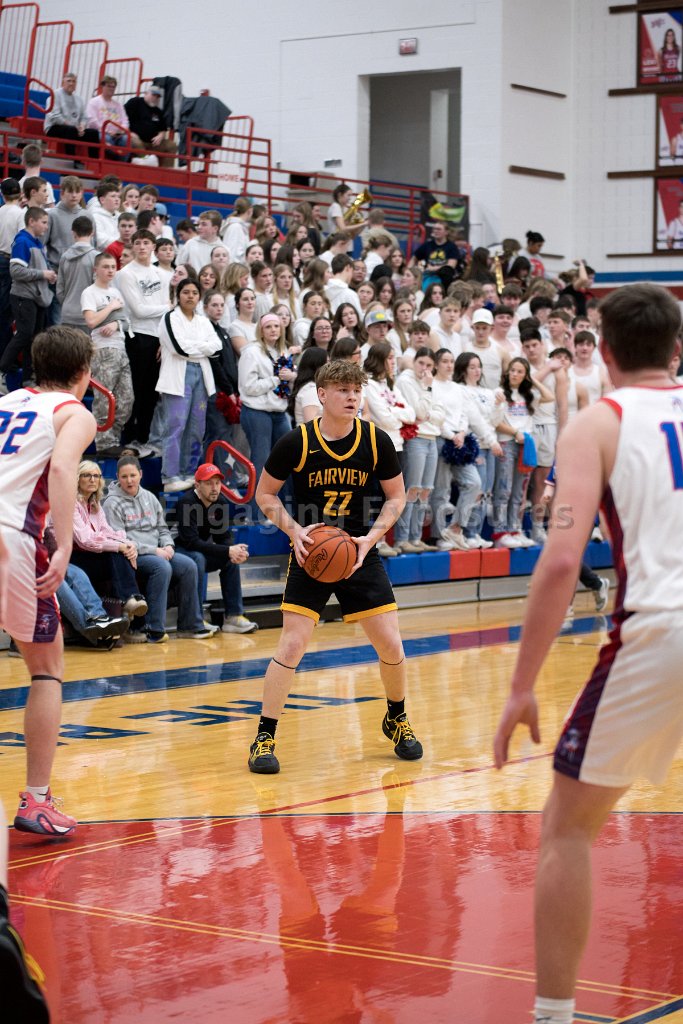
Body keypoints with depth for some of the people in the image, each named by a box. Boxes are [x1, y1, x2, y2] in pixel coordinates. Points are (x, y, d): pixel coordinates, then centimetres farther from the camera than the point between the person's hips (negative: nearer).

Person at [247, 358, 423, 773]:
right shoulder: (297, 442, -11)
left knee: (391, 646, 0)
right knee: (292, 645, -12)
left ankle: (396, 720, 27)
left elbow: (396, 496, 6)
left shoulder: (377, 440, -6)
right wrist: (295, 530, -14)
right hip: (310, 554, -2)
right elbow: (265, 493, 1)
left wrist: (370, 538, -9)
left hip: (359, 554, 2)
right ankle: (265, 738, -1)